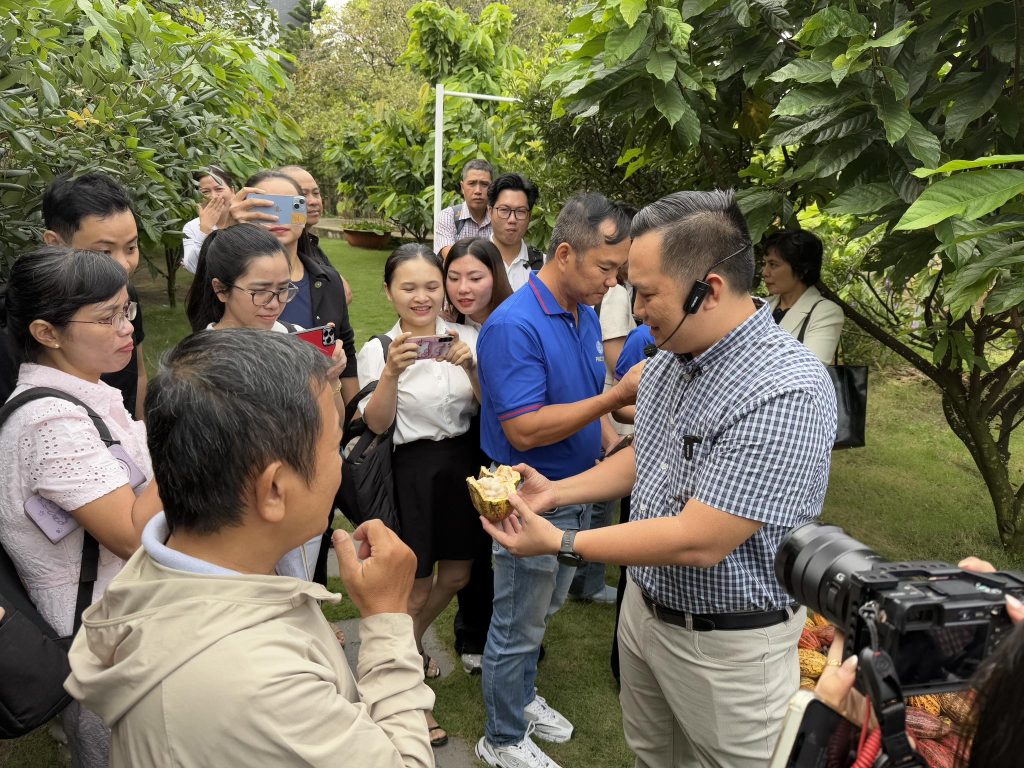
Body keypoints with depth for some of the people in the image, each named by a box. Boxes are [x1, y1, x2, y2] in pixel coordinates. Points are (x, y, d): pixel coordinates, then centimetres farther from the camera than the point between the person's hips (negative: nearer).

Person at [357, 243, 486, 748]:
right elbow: (376, 423, -16)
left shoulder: (465, 338, -2)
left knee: (456, 576, 19)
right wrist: (392, 371, -33)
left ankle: (408, 643, 49)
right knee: (417, 588, 8)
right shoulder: (378, 349, -9)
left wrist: (471, 368, -23)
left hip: (463, 464, 4)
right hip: (411, 471, -4)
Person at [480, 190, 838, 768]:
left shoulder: (785, 393, -30)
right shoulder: (669, 356, -3)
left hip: (727, 645, -7)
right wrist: (556, 493, 0)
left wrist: (562, 543, -23)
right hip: (645, 606, 7)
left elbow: (697, 543, -31)